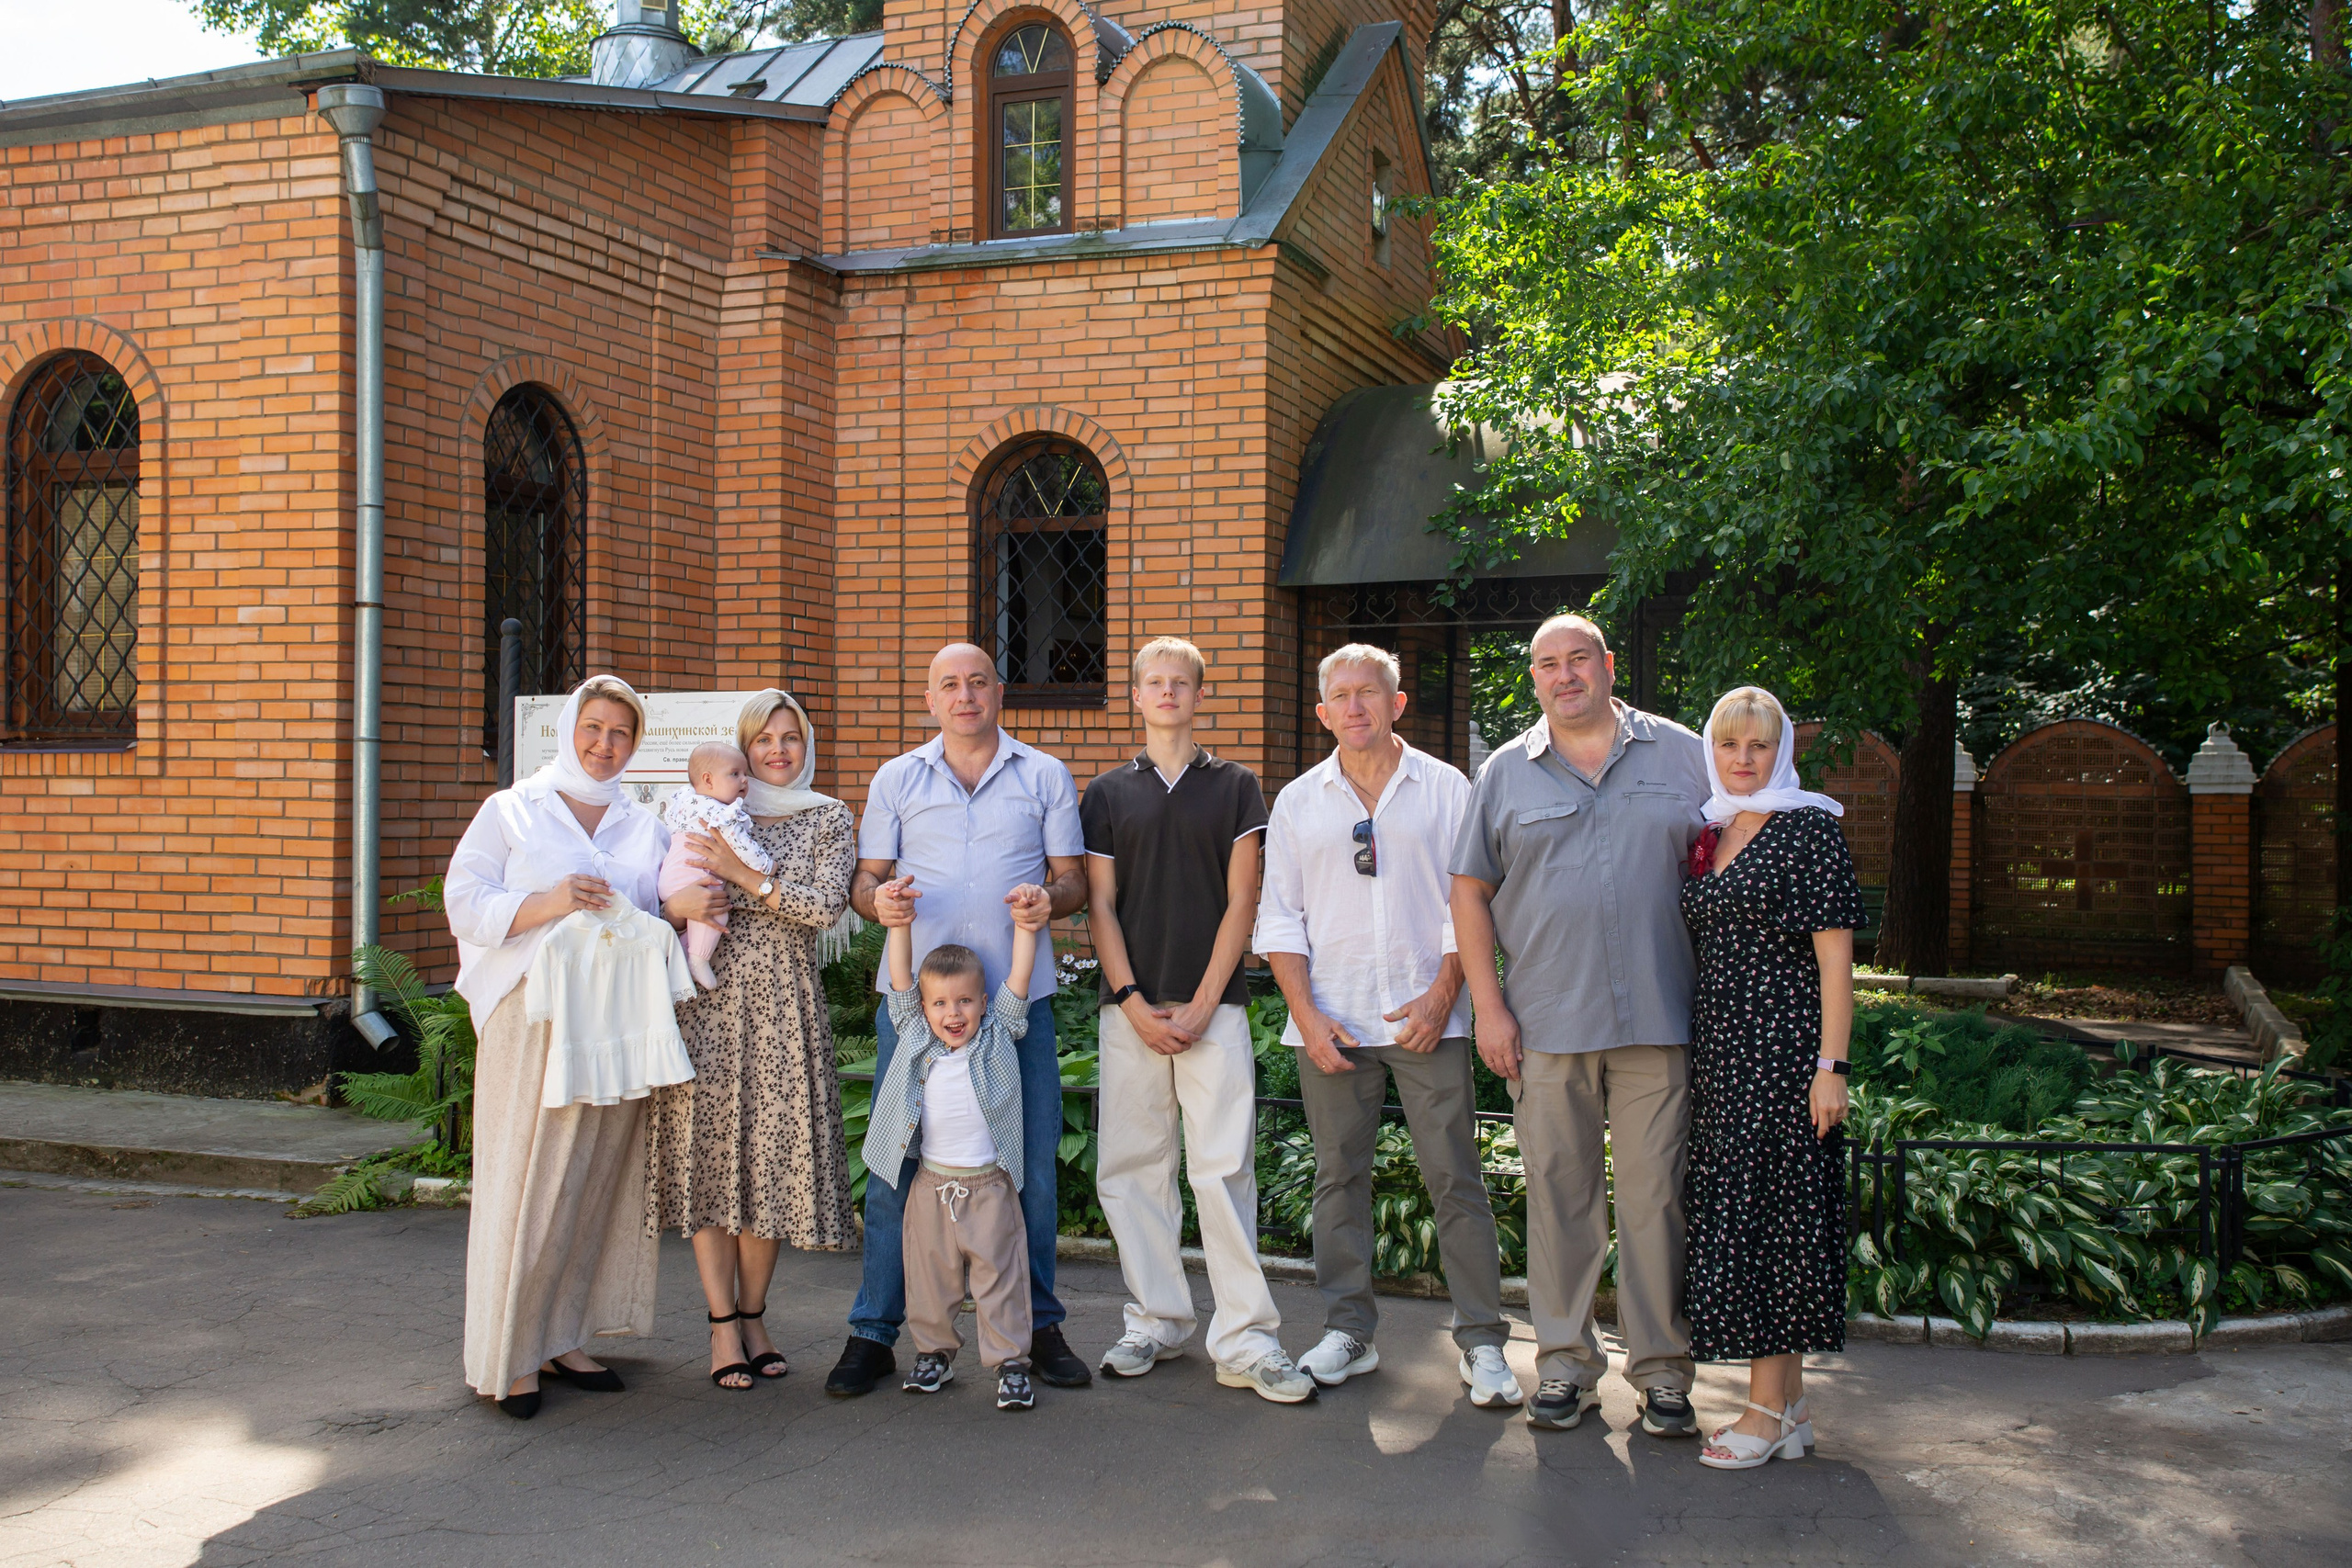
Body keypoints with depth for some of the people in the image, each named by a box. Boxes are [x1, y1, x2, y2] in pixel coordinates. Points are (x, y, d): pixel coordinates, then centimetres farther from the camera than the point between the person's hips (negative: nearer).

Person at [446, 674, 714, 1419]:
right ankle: (511, 1354, 3)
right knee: (526, 1181, -5)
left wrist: (680, 907, -8)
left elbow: (657, 915, 16)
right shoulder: (511, 811, 7)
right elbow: (465, 903, -2)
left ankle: (566, 1337, 16)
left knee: (601, 1180, 5)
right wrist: (547, 903, -17)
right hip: (533, 1016, -4)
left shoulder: (644, 825, 18)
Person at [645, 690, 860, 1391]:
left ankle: (753, 1315, 16)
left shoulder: (828, 818, 7)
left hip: (785, 1008, 0)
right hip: (711, 1001, 0)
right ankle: (723, 1324, 7)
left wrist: (745, 876, -11)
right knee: (710, 1154, -2)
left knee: (771, 1157, 2)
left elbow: (826, 908, -6)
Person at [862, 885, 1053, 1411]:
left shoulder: (998, 1034, 1)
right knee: (929, 1274, 10)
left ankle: (1010, 1361, 10)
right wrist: (898, 922, -8)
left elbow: (1018, 977, -4)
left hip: (989, 1184, -2)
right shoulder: (915, 1034, 5)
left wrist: (1026, 924, -13)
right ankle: (935, 1352, 26)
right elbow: (900, 978, -1)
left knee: (999, 1274, 2)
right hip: (931, 1182, 2)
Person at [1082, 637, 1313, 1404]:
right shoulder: (1108, 794, 12)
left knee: (1224, 1167, -6)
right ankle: (1156, 1320, 16)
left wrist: (1204, 1002, -7)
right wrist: (1133, 1002, -5)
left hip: (1214, 1005, -2)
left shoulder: (1235, 787, 9)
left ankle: (1245, 1339, -1)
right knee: (1130, 1167, 4)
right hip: (1131, 1007, 2)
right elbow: (1100, 907, 7)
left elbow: (1241, 902, 3)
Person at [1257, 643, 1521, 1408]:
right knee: (1339, 1175, 6)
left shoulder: (1446, 789, 5)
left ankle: (1482, 1342, 5)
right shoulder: (1298, 801, 10)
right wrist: (1306, 1014, -3)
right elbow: (1279, 916, 8)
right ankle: (1347, 1331, 16)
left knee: (1456, 1178, -2)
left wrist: (1443, 992, -8)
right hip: (1331, 1020, 2)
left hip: (1427, 1015, -2)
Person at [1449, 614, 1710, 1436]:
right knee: (1559, 1193, 6)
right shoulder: (1505, 773, 9)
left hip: (1659, 1020, -1)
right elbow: (1470, 893, 10)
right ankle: (1565, 1362, 18)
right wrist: (1488, 1006, 1)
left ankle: (1662, 1369, 13)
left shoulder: (1681, 756, 8)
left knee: (1657, 1192, 1)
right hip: (1546, 1023, 1)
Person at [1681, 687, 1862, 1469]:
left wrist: (1830, 1066, -15)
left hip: (1784, 1048, -7)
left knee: (1768, 1212, -5)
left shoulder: (1809, 828, -5)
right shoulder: (1708, 835, 15)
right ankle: (1788, 1404, 18)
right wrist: (1695, 1050, 13)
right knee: (1732, 1213, 8)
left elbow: (1835, 956, -10)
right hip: (1719, 1049, 7)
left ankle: (1767, 1408, 4)